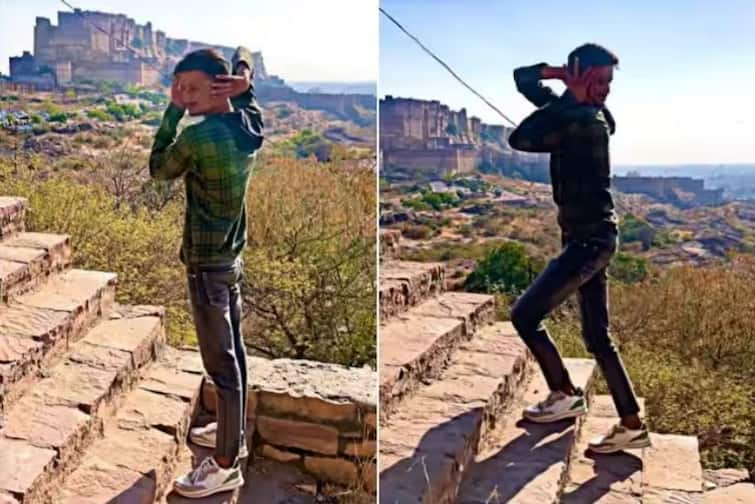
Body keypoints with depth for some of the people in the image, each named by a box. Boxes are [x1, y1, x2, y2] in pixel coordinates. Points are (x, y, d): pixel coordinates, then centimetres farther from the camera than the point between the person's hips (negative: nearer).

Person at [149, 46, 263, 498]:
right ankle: (235, 434, 35)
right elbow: (242, 55, 17)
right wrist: (244, 78, -7)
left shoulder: (198, 138, -23)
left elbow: (158, 169, -3)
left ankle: (226, 465, 8)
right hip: (232, 256, 9)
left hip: (207, 264, -9)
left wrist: (174, 110, -4)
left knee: (221, 363, -2)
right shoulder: (250, 124, 0)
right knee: (234, 351, 19)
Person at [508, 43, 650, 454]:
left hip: (591, 239, -10)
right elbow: (522, 78, 19)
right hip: (589, 238, 10)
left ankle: (565, 395, 12)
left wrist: (568, 97, -13)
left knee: (524, 315, -4)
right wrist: (552, 72, -1)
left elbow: (520, 139, -22)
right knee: (597, 338, 10)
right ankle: (632, 426, 16)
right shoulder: (571, 110, 10)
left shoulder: (585, 120, -17)